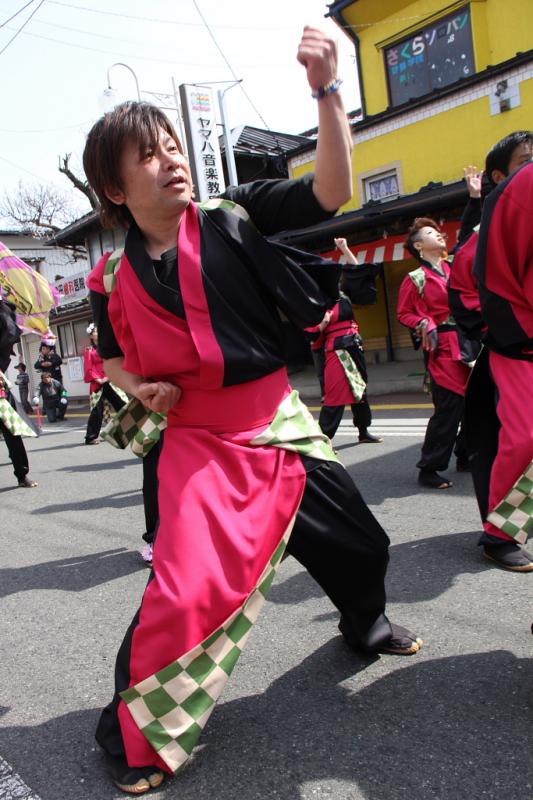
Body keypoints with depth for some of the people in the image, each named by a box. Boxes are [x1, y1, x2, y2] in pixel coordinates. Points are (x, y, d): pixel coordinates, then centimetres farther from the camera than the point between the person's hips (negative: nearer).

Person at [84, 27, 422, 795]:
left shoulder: (234, 217, -3)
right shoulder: (115, 280, -2)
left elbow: (332, 191, -12)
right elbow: (116, 359, 15)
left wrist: (327, 89, -20)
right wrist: (142, 389, -6)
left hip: (281, 422, 3)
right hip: (200, 442, -2)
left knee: (360, 543, 16)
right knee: (185, 586, -15)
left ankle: (365, 624, 52)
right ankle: (132, 730, 13)